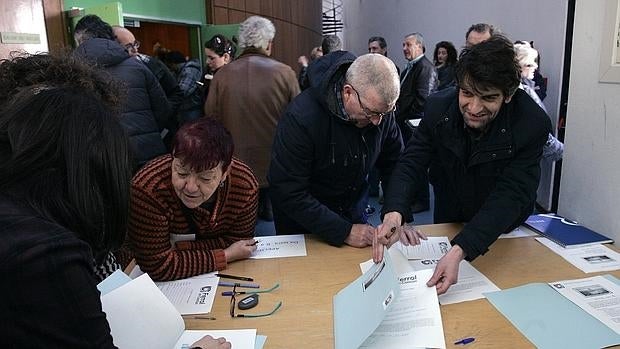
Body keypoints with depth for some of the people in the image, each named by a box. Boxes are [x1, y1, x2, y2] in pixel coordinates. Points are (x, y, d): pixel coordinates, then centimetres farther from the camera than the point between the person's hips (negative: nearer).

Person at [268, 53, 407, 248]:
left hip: (353, 210, 4)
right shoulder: (301, 116, -32)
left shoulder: (380, 108, -16)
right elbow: (288, 193, -31)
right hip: (303, 223, -4)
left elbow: (394, 166, -6)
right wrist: (344, 231, -31)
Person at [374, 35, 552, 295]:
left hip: (505, 233, -2)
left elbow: (509, 197, -35)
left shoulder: (532, 125, -30)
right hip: (447, 223, 2)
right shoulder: (439, 107, -22)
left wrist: (459, 251, -49)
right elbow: (411, 164, -22)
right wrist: (394, 212, -43)